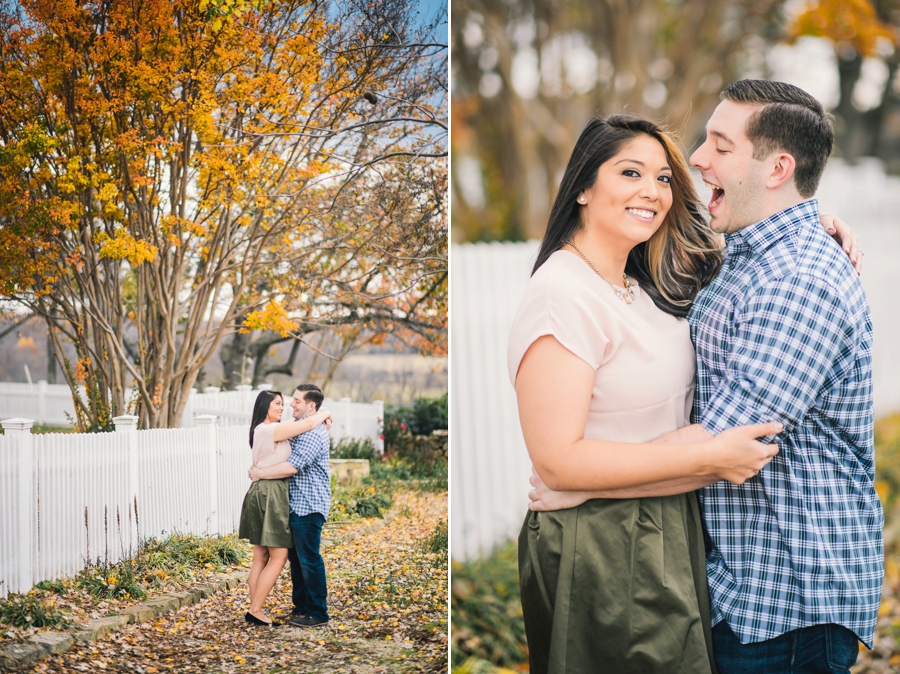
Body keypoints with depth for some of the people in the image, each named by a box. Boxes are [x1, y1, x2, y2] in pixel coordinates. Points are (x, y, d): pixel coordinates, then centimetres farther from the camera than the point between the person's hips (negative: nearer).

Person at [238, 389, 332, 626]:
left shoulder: (262, 430, 16)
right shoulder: (270, 429, -15)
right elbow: (308, 424, -18)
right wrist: (326, 414, 0)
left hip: (261, 494, 10)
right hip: (270, 493, -10)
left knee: (261, 557, 11)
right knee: (278, 557, -5)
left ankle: (254, 610, 13)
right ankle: (255, 610, -5)